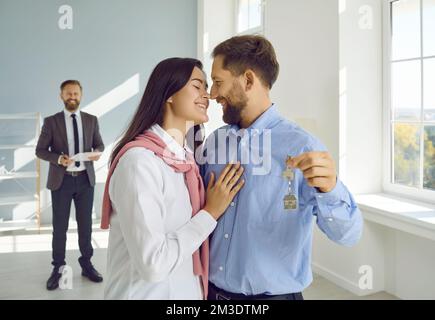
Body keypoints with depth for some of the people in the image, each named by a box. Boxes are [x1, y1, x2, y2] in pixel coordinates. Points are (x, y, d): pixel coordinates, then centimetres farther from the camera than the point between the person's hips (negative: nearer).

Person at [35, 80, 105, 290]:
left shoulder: (91, 120, 4)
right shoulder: (51, 121, -2)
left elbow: (99, 144, 11)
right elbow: (40, 150, -2)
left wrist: (97, 152, -13)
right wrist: (58, 158, -20)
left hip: (85, 179, 2)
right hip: (61, 180, -2)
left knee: (86, 224, 11)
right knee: (60, 227, 6)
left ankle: (86, 265, 24)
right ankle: (58, 268, 19)